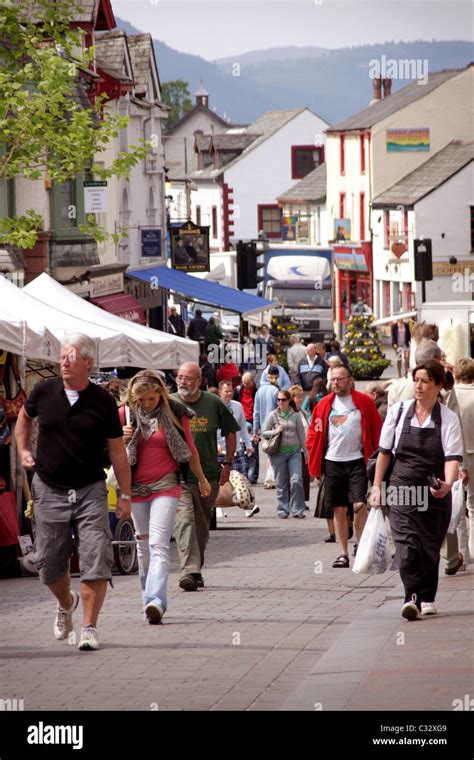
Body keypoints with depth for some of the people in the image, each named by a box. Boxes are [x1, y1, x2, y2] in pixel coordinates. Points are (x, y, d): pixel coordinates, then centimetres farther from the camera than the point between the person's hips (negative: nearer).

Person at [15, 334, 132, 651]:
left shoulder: (103, 402, -6)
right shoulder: (44, 391, -2)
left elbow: (117, 450, 0)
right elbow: (25, 416, 22)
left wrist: (125, 495, -2)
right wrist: (23, 449, 10)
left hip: (90, 491, -2)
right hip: (50, 490, 2)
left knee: (96, 562, -10)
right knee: (50, 564, 9)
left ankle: (89, 627, -2)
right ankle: (66, 604, 39)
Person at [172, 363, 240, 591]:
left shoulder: (213, 403, 3)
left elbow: (230, 432, 14)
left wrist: (227, 464, 10)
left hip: (209, 476, 2)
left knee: (202, 526, 12)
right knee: (184, 521, -17)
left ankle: (196, 570, 26)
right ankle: (188, 571, -26)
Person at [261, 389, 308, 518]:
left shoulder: (295, 415, 3)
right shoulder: (273, 415, 1)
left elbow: (301, 434, 10)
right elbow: (263, 432, 5)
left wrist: (305, 451, 11)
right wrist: (275, 431, -13)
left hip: (294, 451, 0)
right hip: (279, 453, 0)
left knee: (296, 481, -9)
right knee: (281, 483, 4)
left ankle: (297, 510, -2)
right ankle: (282, 510, 14)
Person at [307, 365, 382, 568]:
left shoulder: (364, 402, -1)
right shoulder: (324, 405, 7)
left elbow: (377, 430, 1)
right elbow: (314, 433, 11)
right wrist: (314, 464, 2)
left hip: (357, 461, -3)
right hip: (333, 462, 3)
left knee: (360, 505, -13)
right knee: (339, 510, 6)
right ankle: (343, 554, 13)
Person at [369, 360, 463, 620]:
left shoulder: (448, 419, -3)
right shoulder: (398, 411, 3)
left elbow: (453, 457, -12)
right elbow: (384, 451, 11)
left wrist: (447, 484, -31)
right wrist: (377, 486, 10)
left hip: (434, 491, 0)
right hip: (403, 488, 0)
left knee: (430, 547, 9)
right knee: (406, 542, -17)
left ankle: (427, 599, 22)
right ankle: (411, 597, -26)